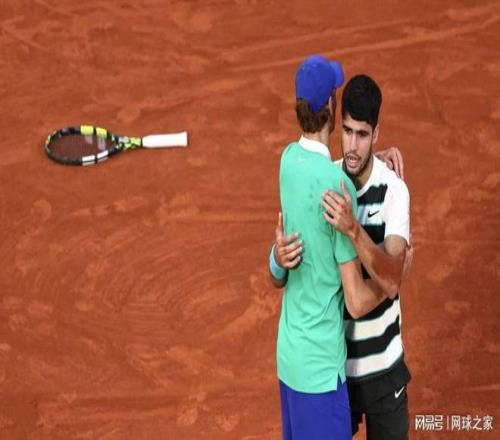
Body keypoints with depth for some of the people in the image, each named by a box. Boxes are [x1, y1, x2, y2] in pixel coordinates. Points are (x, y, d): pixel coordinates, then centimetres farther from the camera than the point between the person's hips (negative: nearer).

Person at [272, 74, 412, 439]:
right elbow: (281, 276, -4)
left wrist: (354, 229, -42)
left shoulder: (394, 191, -17)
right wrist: (281, 257, -27)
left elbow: (392, 282, -29)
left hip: (382, 363, -2)